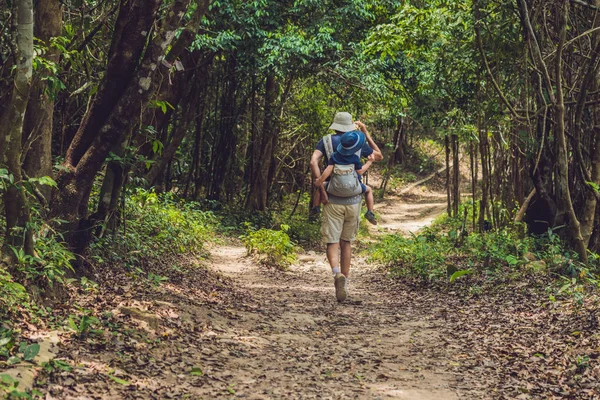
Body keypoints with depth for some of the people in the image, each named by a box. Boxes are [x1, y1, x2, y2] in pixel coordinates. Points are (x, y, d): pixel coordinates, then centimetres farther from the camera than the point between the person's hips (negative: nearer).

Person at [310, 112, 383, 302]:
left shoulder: (326, 141, 0)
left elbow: (314, 162, -17)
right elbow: (379, 156, 22)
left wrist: (321, 189, -13)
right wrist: (366, 133, 20)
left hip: (333, 200, -2)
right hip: (354, 200, 2)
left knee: (332, 242, -2)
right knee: (346, 242, 15)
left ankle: (337, 272, -30)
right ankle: (345, 283, 20)